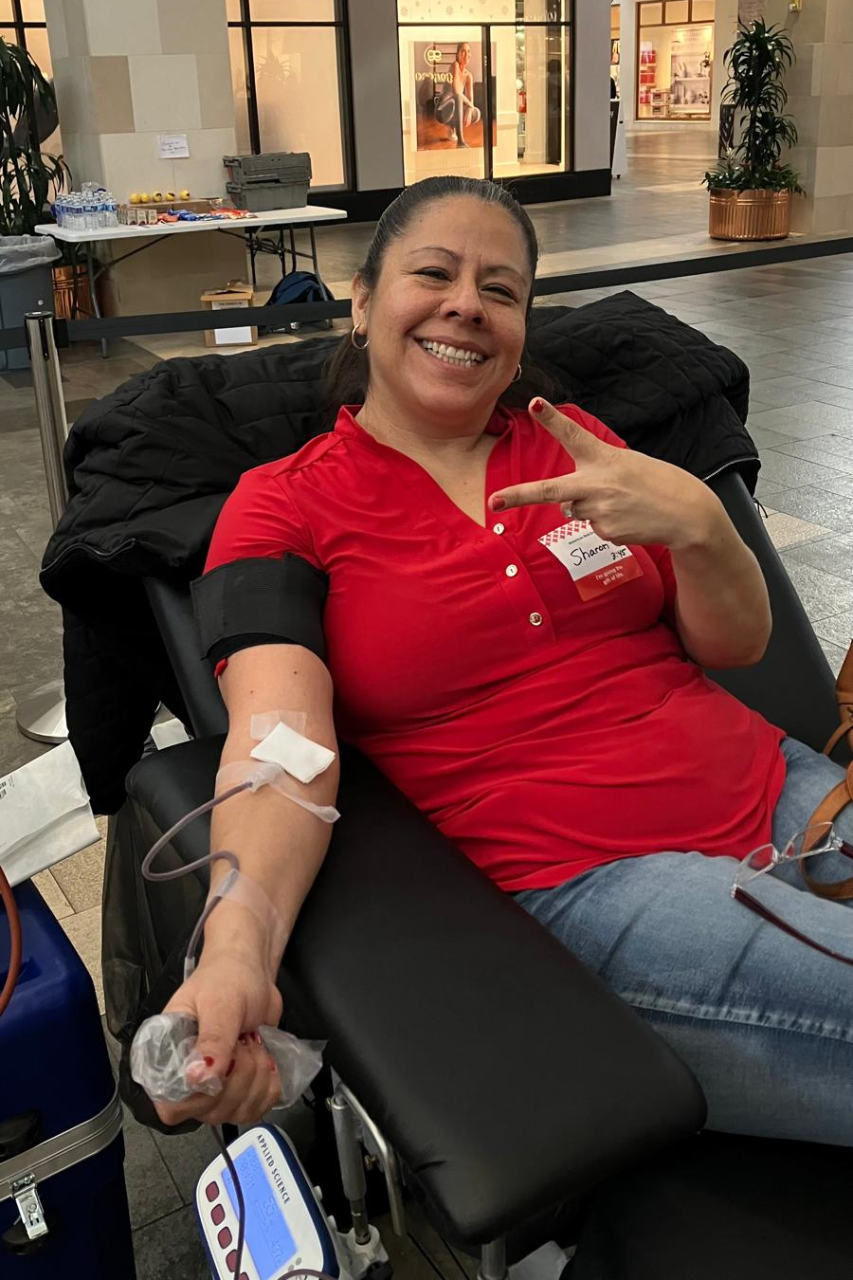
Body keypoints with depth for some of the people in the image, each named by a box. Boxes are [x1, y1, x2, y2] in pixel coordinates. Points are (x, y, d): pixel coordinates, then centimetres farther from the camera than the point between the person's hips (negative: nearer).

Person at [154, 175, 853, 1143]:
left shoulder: (571, 442, 11)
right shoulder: (284, 506, 0)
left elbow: (735, 644, 10)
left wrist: (696, 520, -12)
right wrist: (237, 953, -34)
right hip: (582, 879, -5)